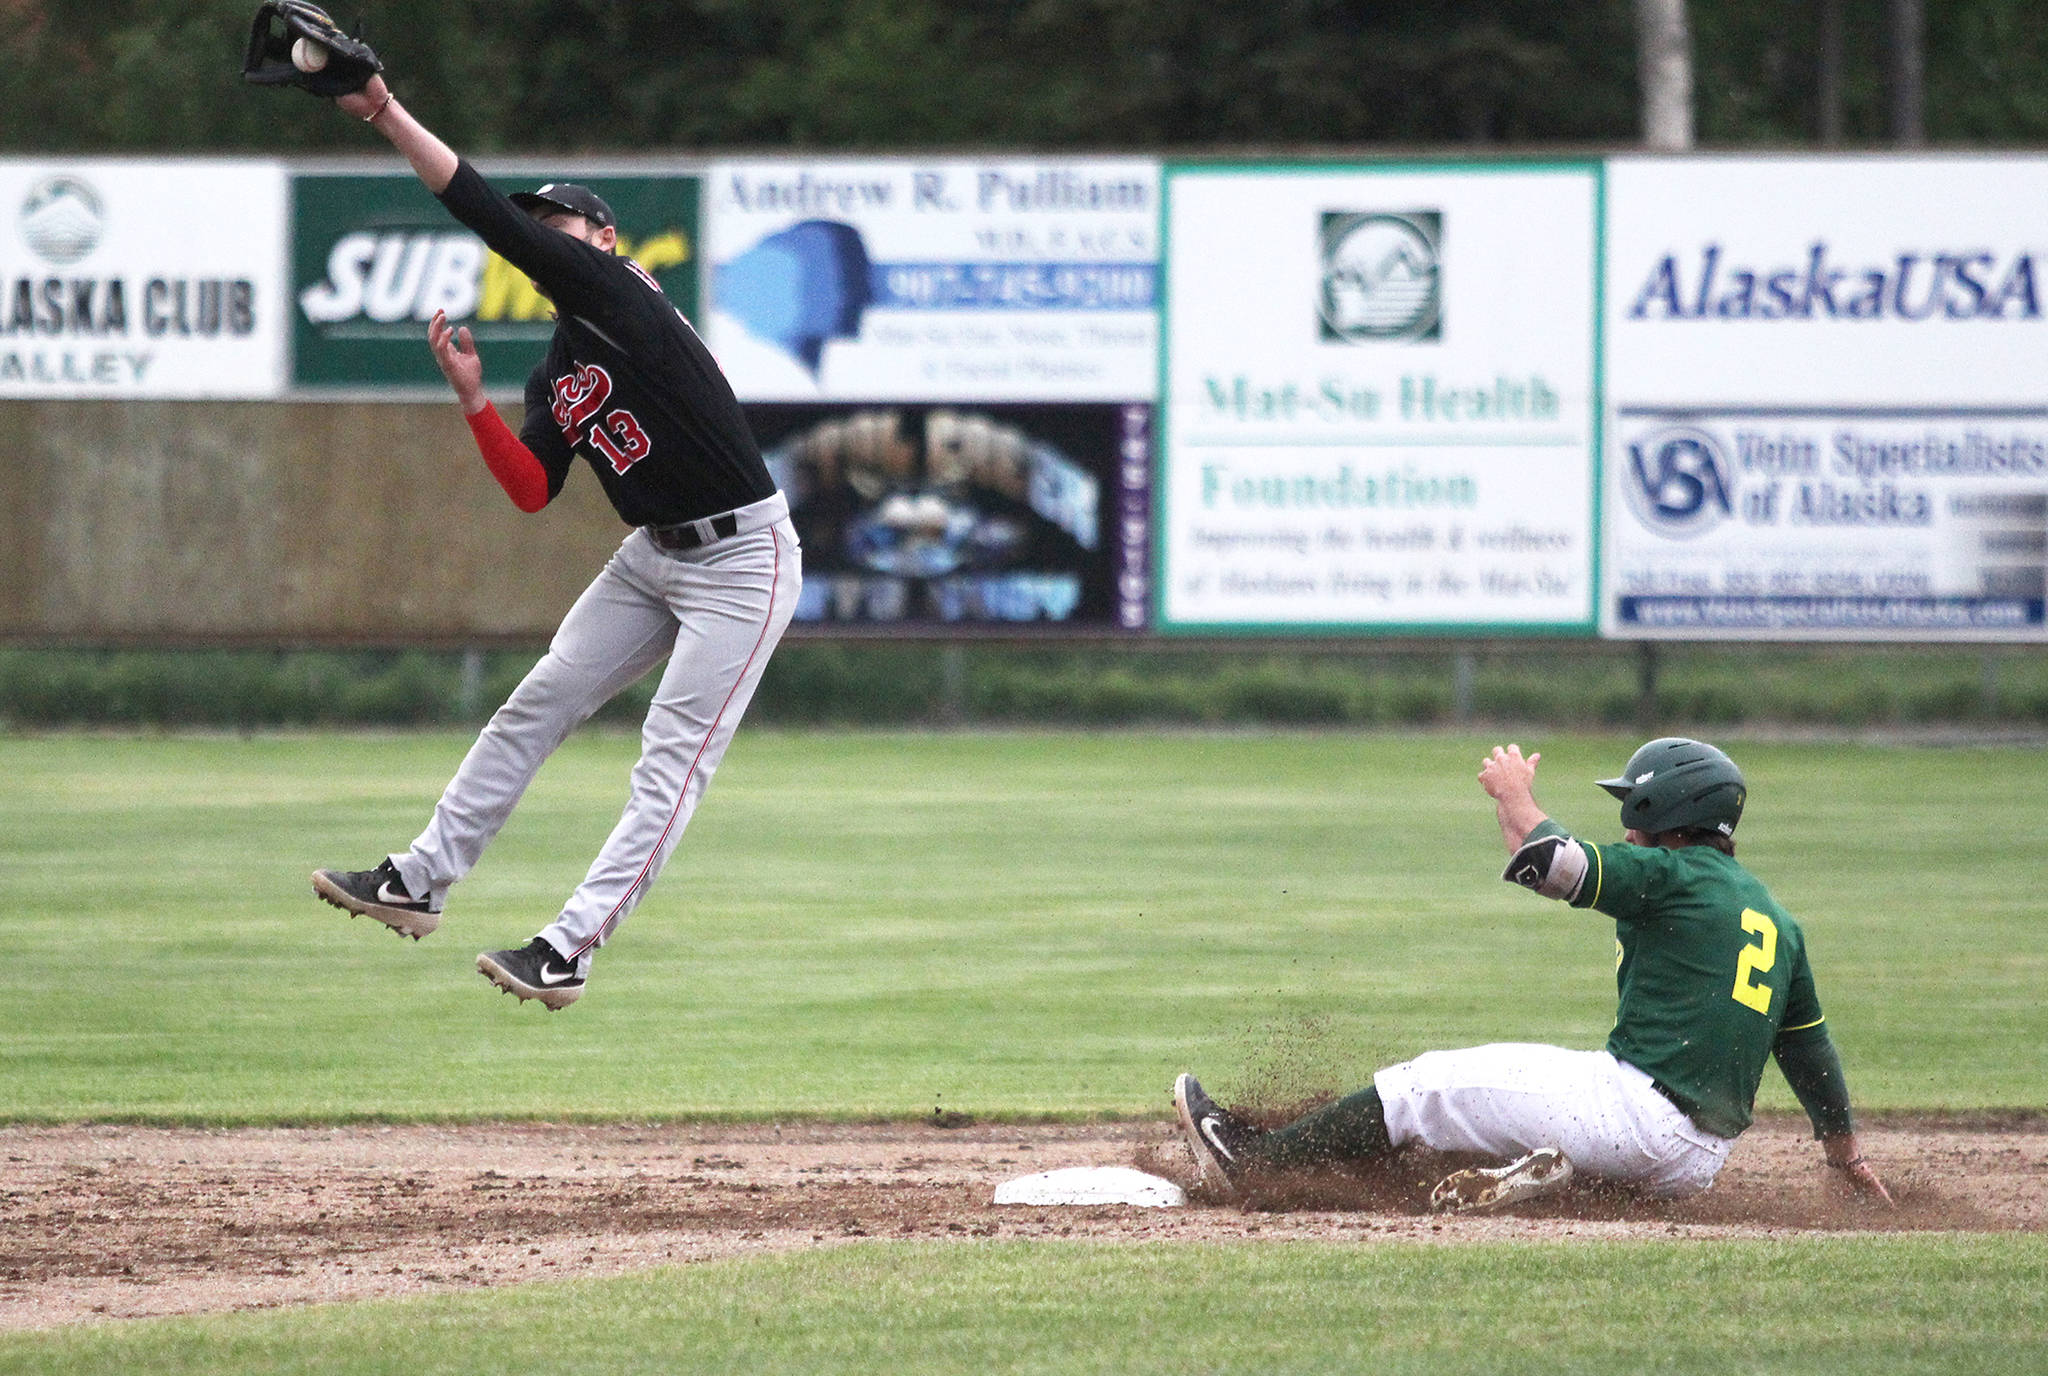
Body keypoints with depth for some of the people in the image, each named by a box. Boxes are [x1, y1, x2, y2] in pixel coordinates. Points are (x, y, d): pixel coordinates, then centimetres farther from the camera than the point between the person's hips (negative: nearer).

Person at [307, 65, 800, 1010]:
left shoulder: (620, 296, -13)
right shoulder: (558, 374, 11)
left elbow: (495, 217, -21)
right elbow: (533, 492, 3)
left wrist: (391, 118, -21)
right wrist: (472, 400, -8)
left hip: (743, 559, -9)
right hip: (653, 556, 9)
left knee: (673, 758, -11)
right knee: (534, 709, 9)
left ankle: (568, 951, -16)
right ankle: (418, 883, 15)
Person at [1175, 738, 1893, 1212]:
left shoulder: (1673, 874, -6)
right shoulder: (1778, 920, 18)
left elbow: (1545, 859, -15)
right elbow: (1812, 1050, 23)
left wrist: (1513, 792, 5)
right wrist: (1848, 1156, 32)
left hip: (1636, 1104, -8)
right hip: (1698, 1164, 8)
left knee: (1431, 1084, 1)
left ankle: (1254, 1159, 2)